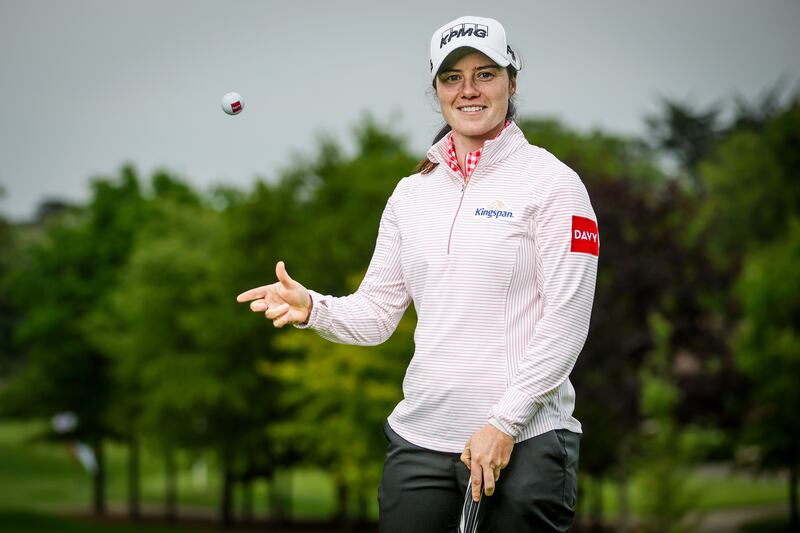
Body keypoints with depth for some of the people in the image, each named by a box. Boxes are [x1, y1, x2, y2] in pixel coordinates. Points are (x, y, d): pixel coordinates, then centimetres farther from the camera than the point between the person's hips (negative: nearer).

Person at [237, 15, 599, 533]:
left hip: (524, 442, -4)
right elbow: (377, 311, 12)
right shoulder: (412, 192, 13)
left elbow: (565, 321, -9)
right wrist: (312, 308, -9)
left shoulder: (551, 181, -4)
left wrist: (502, 423, -14)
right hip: (420, 438, 5)